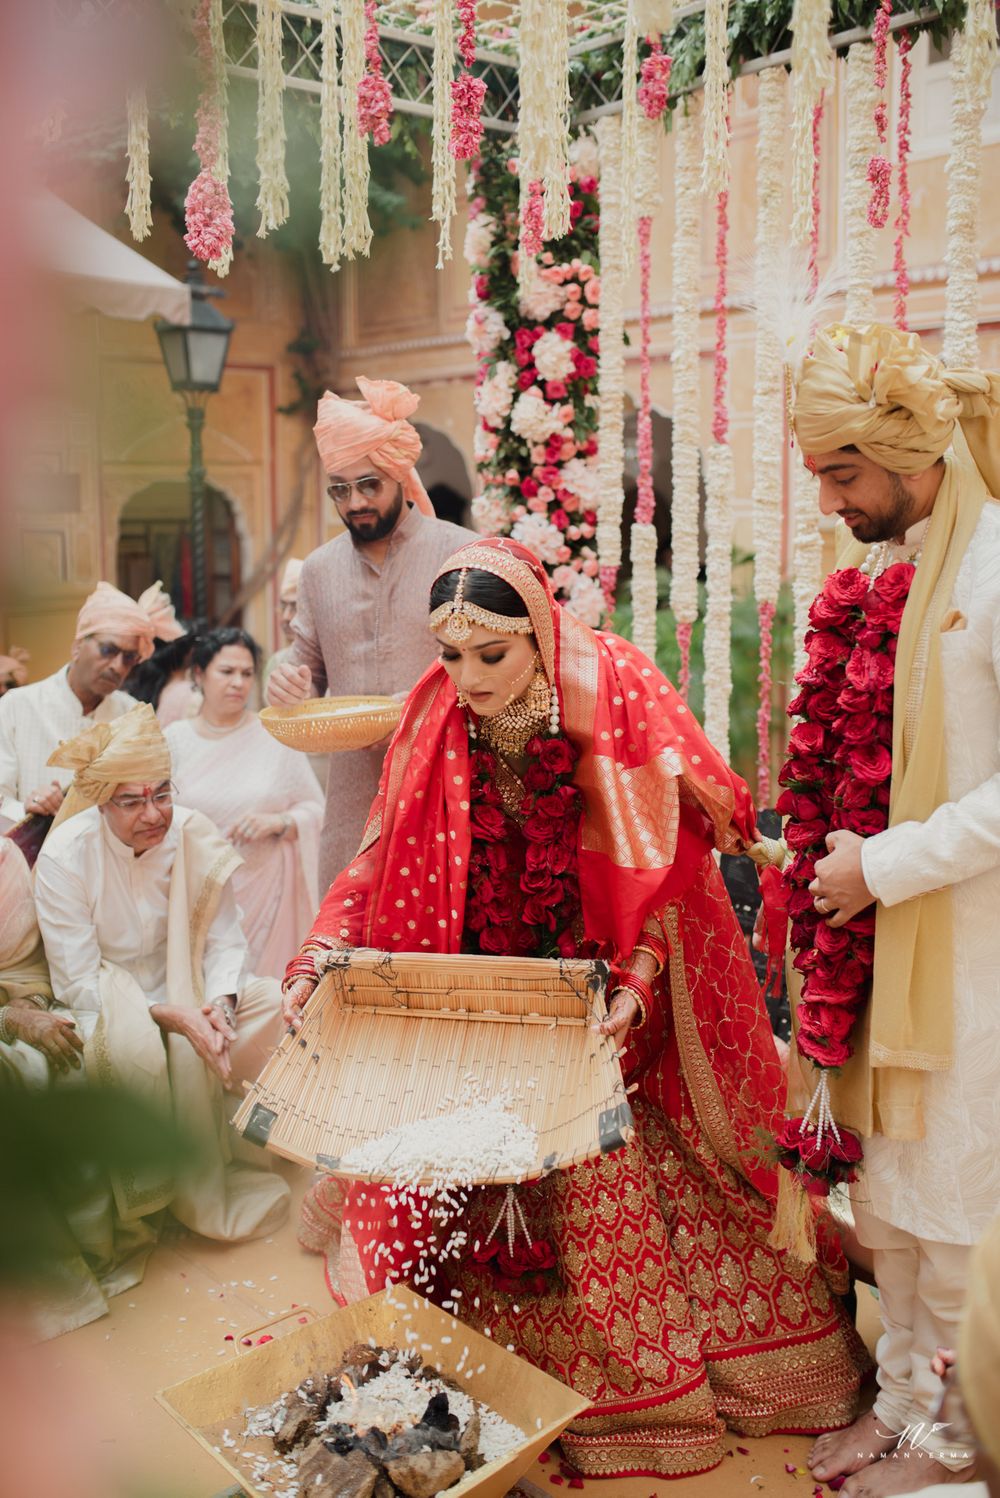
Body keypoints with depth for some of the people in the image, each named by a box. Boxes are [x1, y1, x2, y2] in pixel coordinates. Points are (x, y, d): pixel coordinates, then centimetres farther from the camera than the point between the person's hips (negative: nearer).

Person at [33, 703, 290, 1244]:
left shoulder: (194, 836, -10)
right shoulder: (63, 857, -19)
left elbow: (225, 940, -4)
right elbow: (77, 984, -17)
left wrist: (219, 1003, -25)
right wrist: (169, 1015, -29)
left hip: (180, 990, 4)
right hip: (102, 1002, -4)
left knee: (270, 1000, -20)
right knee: (132, 1046, -37)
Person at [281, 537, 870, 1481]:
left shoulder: (615, 695, -15)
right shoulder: (435, 720, -7)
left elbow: (667, 864, -12)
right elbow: (386, 864, -3)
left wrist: (635, 987, -23)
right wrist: (320, 960, -15)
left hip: (608, 1001, -2)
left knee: (607, 1182, 3)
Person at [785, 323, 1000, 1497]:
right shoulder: (877, 563, 7)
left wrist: (886, 867, -16)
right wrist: (825, 858, 7)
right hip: (874, 919, 7)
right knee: (882, 1174, 16)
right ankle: (900, 1398, 35)